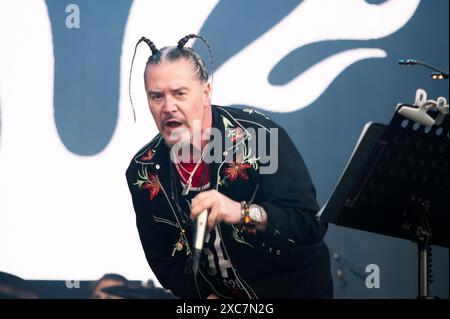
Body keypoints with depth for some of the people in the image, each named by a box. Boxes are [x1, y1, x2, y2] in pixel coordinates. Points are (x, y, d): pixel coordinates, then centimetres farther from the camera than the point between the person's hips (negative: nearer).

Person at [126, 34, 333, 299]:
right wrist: (207, 297, -12)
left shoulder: (258, 135, -18)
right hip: (220, 296, 2)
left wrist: (243, 213, -36)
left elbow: (313, 224, -22)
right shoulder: (143, 172, -6)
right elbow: (163, 258, 3)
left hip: (295, 287, -2)